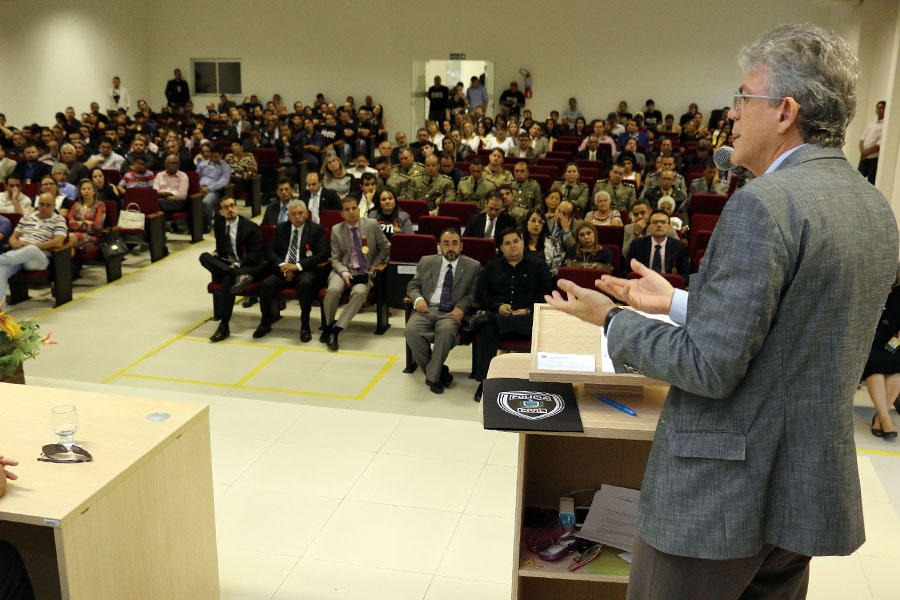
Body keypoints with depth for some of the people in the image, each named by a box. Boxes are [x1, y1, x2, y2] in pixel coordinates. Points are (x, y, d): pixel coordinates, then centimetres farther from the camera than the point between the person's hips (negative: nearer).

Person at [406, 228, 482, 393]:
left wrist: (461, 307, -12)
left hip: (451, 312, -2)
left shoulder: (473, 266, 13)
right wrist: (418, 298, -4)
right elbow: (412, 285, 19)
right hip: (426, 309, 2)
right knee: (411, 331, -30)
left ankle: (432, 376, -21)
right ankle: (438, 371, -13)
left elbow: (473, 293, 8)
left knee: (446, 331, -38)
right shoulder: (426, 262, 19)